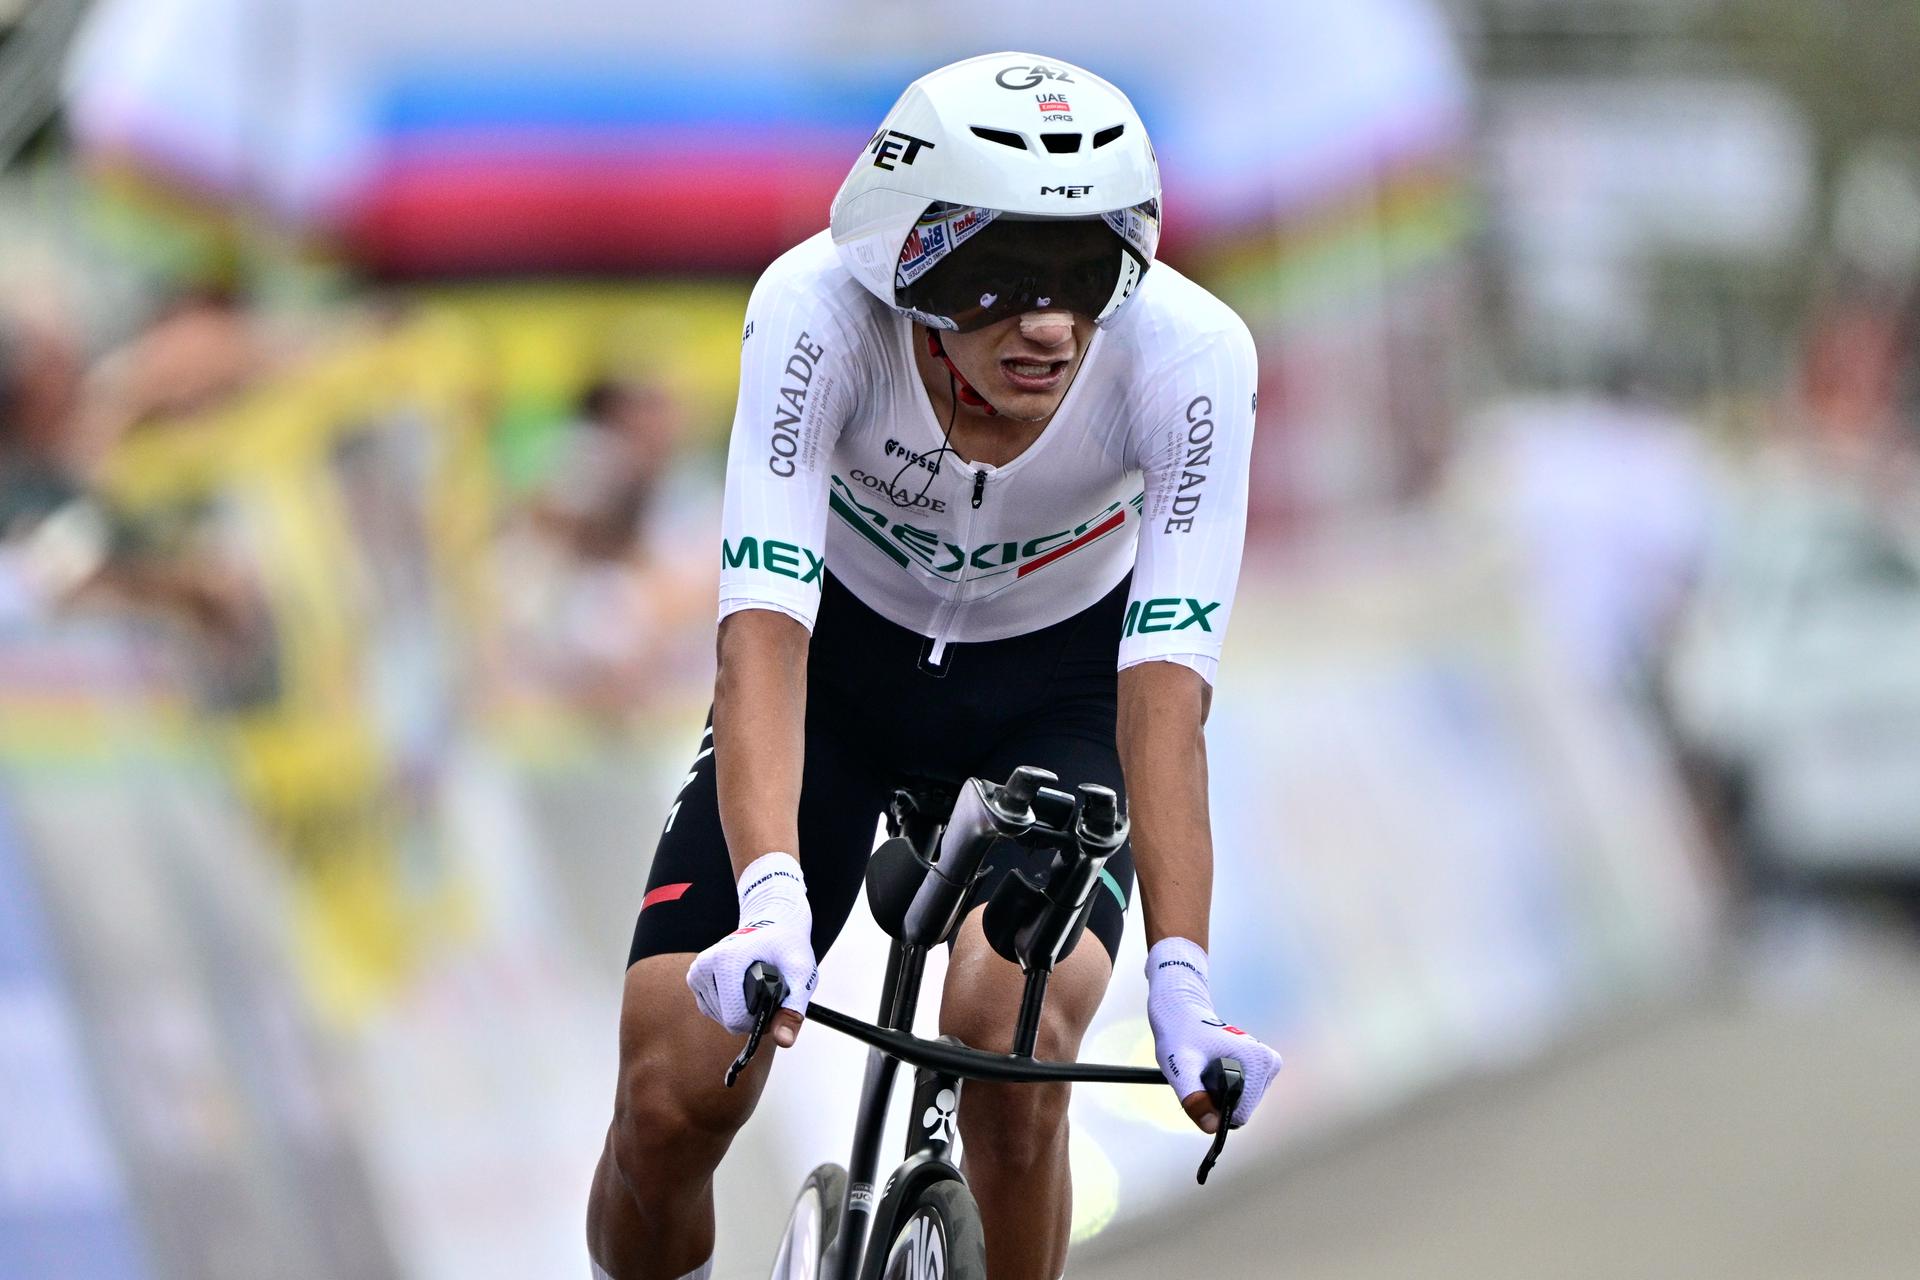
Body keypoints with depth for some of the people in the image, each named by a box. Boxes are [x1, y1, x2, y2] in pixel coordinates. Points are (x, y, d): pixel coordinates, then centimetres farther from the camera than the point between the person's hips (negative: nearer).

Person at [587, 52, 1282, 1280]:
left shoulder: (1189, 357, -31)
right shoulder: (817, 312, -33)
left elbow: (1166, 688, -34)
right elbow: (765, 630, -39)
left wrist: (1181, 982, -44)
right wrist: (770, 903, -54)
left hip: (1055, 687, 0)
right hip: (848, 660, 0)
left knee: (1009, 1030, -28)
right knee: (672, 1097, -13)